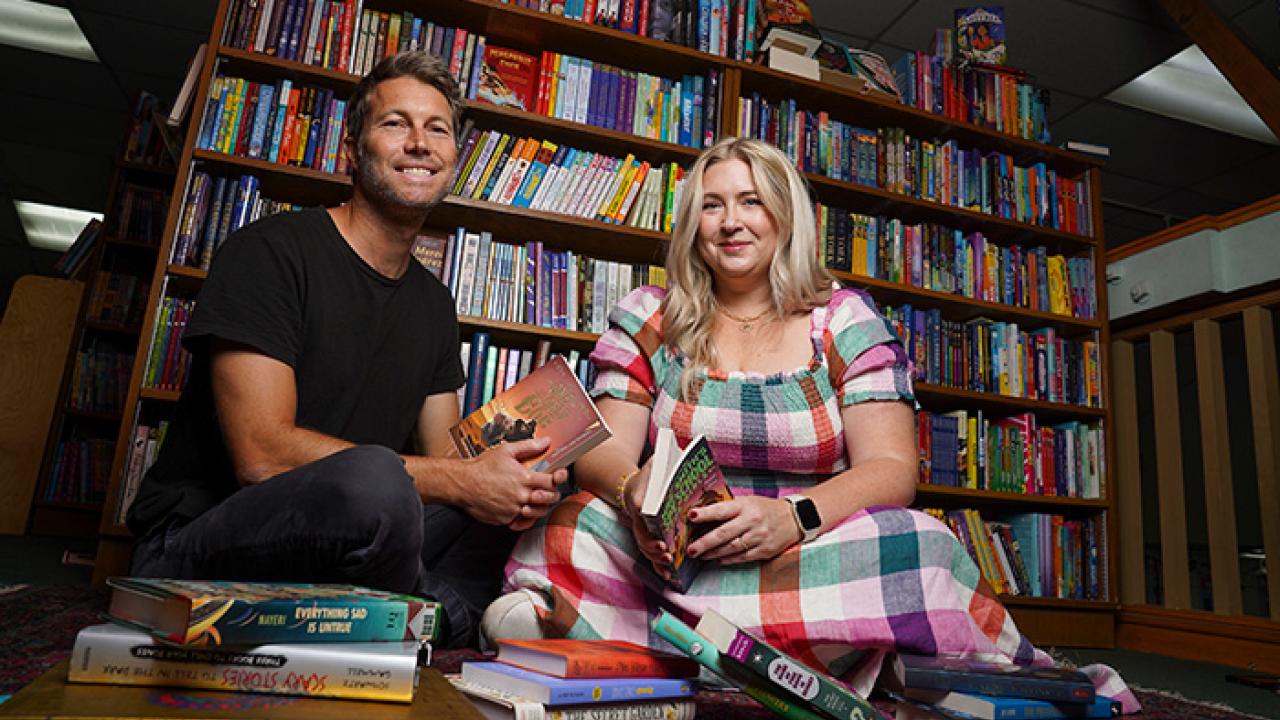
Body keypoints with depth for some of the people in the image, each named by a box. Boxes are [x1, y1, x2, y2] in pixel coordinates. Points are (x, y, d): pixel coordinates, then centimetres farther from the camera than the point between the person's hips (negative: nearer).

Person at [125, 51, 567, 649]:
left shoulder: (433, 303, 10)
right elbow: (261, 455, -22)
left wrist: (517, 482, -15)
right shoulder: (270, 251, -11)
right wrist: (464, 481, -24)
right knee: (373, 479, -36)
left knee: (531, 494, -3)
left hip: (337, 548, 7)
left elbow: (443, 459, 9)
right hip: (195, 545, -6)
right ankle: (440, 621, -7)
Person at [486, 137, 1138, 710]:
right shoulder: (647, 320, 8)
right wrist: (636, 494, -26)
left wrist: (794, 516, -24)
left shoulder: (847, 322, 6)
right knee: (578, 527, -33)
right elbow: (604, 451, 0)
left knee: (916, 544, -33)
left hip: (815, 558, 2)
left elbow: (891, 468, -3)